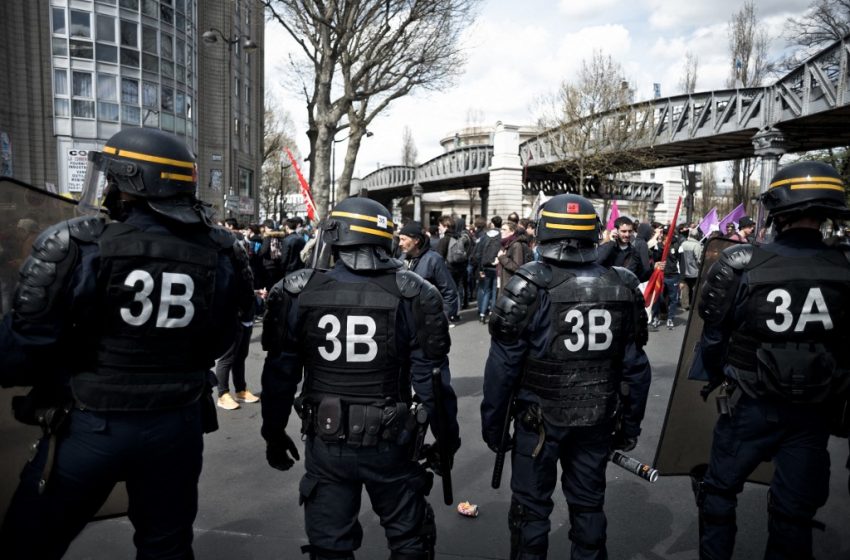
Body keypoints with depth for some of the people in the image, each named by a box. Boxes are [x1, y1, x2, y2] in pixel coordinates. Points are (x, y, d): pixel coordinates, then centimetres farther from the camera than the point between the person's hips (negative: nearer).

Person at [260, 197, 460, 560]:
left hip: (325, 443, 1)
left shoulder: (298, 294, -9)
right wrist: (447, 437, 3)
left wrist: (273, 433, 12)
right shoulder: (412, 295, -13)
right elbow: (430, 377, -11)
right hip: (389, 442, -1)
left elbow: (280, 374, -2)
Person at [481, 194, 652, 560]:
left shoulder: (530, 288, -17)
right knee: (588, 503, 22)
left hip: (540, 417, -4)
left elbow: (503, 365, -14)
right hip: (598, 418, 4)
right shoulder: (622, 288, -4)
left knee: (530, 506, 14)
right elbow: (636, 367, 1)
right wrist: (630, 424, 13)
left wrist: (492, 422, -2)